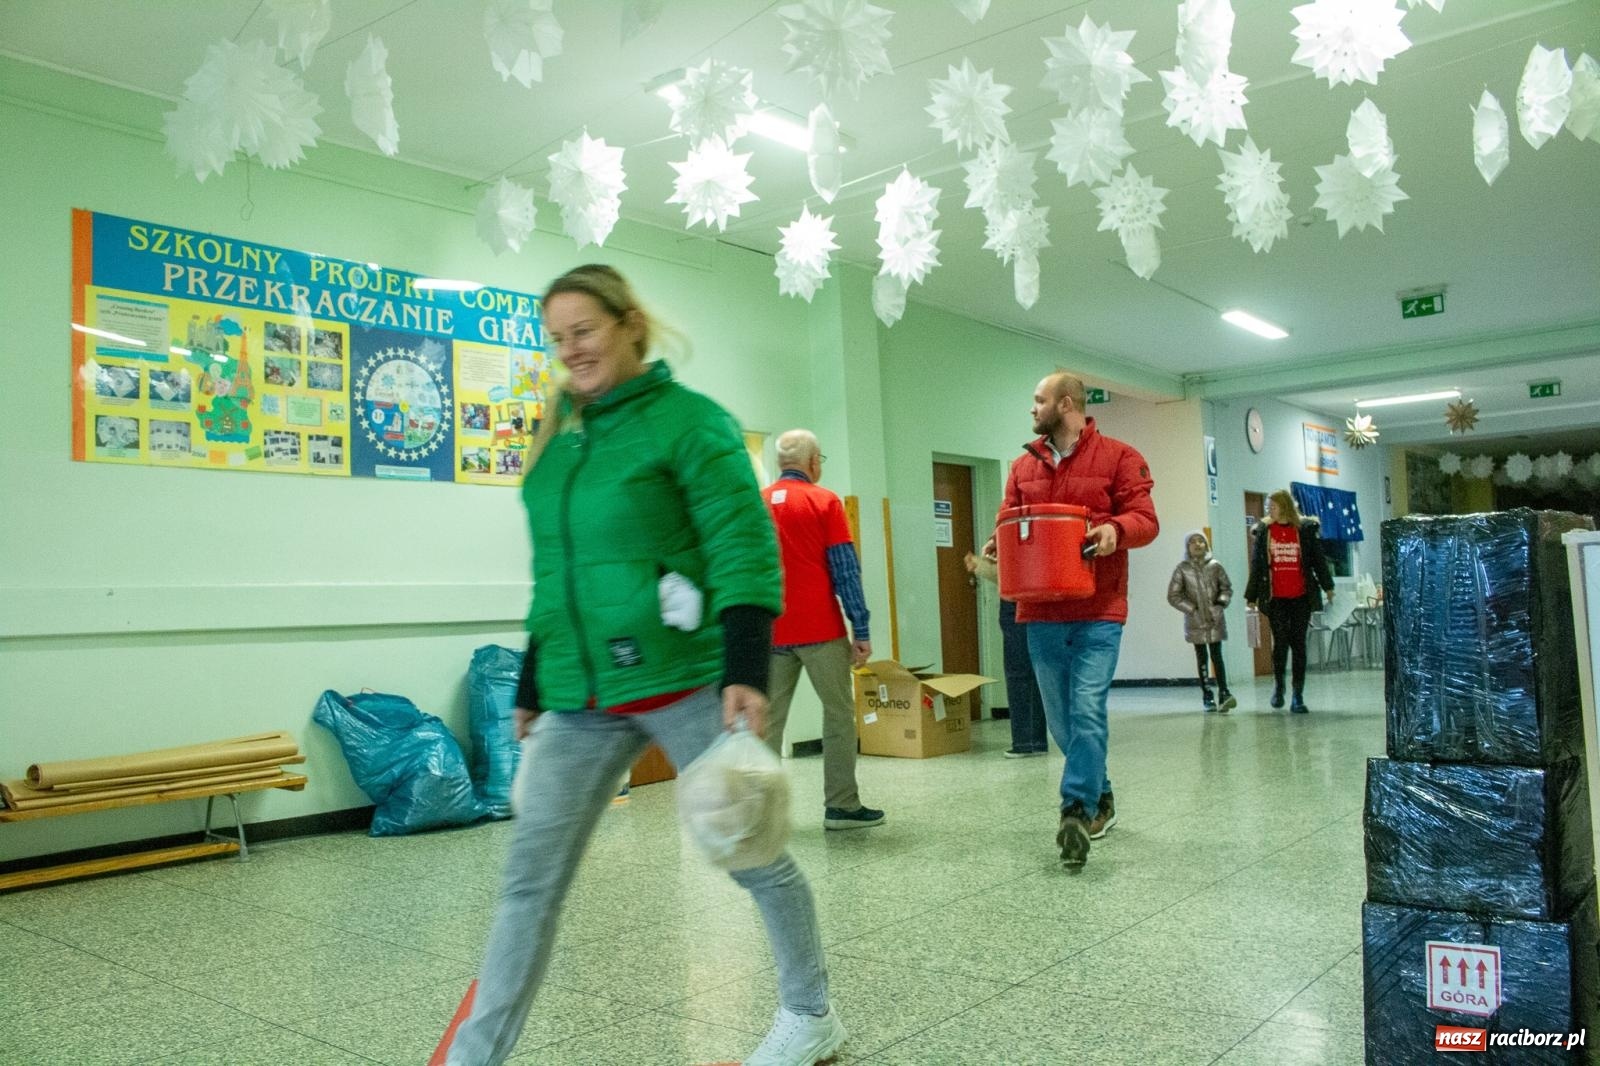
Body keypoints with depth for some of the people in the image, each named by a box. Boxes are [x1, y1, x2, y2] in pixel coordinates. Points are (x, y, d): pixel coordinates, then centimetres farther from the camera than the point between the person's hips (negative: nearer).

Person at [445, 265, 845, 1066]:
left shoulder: (690, 420, -7)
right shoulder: (558, 436, 13)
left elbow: (744, 551, -13)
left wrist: (746, 673, -23)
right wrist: (532, 689, 19)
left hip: (685, 684, -5)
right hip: (580, 699, 6)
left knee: (754, 857, 8)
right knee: (529, 880, 5)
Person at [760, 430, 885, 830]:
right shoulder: (824, 501, -3)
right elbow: (846, 571, -8)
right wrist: (862, 630, -6)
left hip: (771, 632, 4)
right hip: (820, 630, -4)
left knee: (769, 719, 6)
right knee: (838, 713, 6)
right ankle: (842, 806, 8)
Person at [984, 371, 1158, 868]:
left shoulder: (1118, 457, 1)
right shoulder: (1024, 465, 14)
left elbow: (1145, 518, -4)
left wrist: (1116, 528, -24)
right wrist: (999, 543, -8)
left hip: (1097, 610, -5)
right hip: (1041, 612, 5)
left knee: (1087, 711, -13)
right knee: (1061, 719, 11)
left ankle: (1077, 811, -7)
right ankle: (1100, 797, 29)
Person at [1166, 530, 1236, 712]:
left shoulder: (1215, 566, 1)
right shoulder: (1182, 569, -3)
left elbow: (1227, 587, 8)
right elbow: (1173, 595, -2)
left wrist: (1220, 604, -8)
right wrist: (1192, 609, -9)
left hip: (1215, 620, 0)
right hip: (1195, 621, 0)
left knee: (1216, 656, -5)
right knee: (1201, 658, 6)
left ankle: (1223, 693, -9)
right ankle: (1207, 696, 10)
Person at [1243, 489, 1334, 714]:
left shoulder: (1307, 529, 3)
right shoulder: (1263, 531, 7)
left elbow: (1319, 560, 9)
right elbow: (1256, 566, 8)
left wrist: (1328, 587, 8)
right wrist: (1251, 597, 9)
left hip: (1301, 596, 0)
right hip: (1275, 598, 1)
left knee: (1298, 644, 1)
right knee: (1280, 642, -3)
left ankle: (1298, 696, 7)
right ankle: (1278, 684, 21)